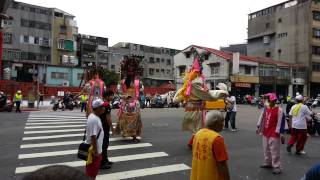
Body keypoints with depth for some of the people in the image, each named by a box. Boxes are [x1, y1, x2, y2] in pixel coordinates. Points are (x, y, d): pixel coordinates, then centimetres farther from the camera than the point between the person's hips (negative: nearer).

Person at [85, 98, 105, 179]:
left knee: (94, 169, 23)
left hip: (97, 149, 10)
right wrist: (96, 152, -22)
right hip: (94, 150, -9)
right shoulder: (93, 119, -26)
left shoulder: (95, 117, 5)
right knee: (91, 171, 6)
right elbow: (93, 137, -26)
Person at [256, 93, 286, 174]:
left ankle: (277, 167, 9)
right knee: (266, 149, 18)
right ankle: (268, 163, 33)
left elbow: (280, 122, -15)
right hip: (265, 132, 7)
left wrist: (279, 132, -16)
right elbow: (262, 117, 13)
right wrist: (258, 127, 15)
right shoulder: (266, 108, 5)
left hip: (274, 134, -7)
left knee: (274, 151, -2)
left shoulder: (279, 110, -14)